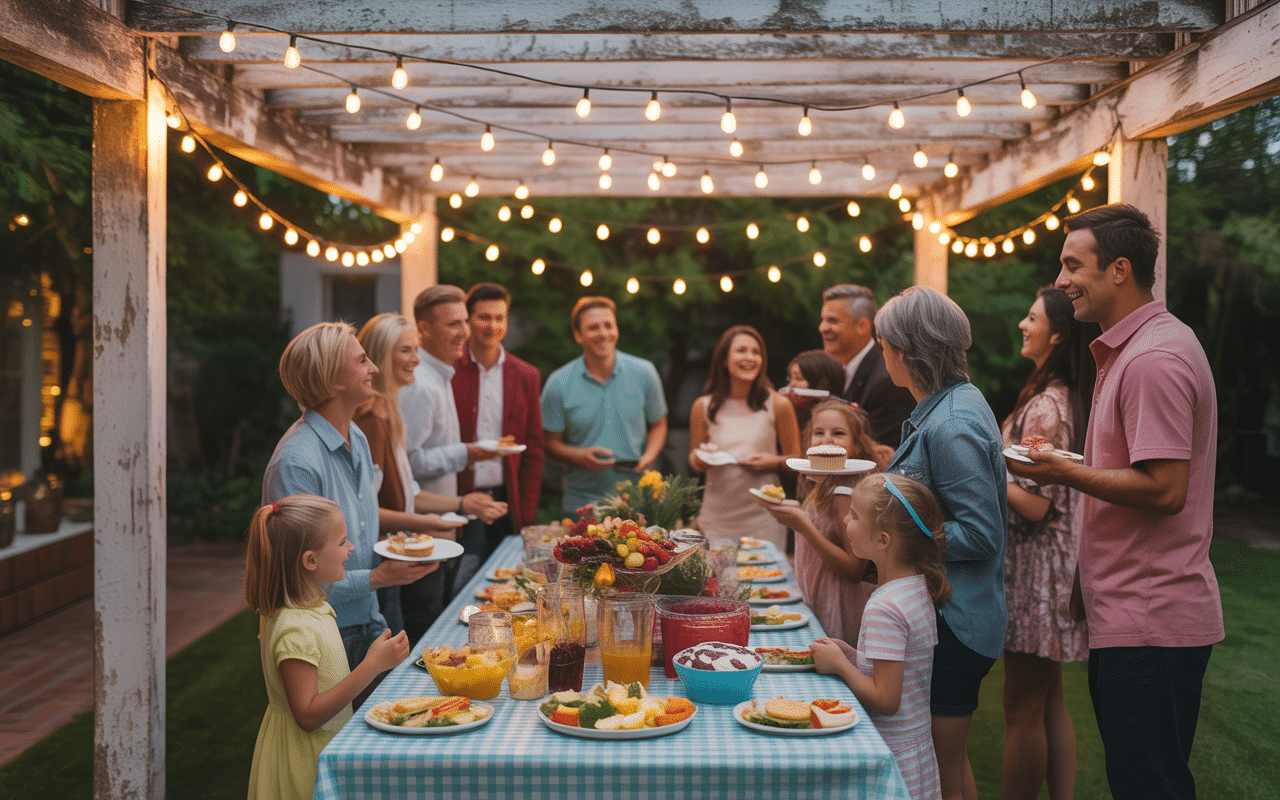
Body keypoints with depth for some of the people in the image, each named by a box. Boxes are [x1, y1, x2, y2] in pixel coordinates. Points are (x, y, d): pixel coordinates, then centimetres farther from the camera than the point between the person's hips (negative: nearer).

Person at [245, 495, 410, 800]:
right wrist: (372, 666, -32)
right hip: (305, 761, -9)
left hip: (324, 748, 9)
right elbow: (308, 715, -28)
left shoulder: (313, 604, 2)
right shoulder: (296, 631, -28)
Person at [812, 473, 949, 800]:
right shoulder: (918, 589, 3)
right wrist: (851, 655, 4)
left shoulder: (883, 610, -24)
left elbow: (885, 701, -22)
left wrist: (840, 665, -12)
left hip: (892, 759, -9)